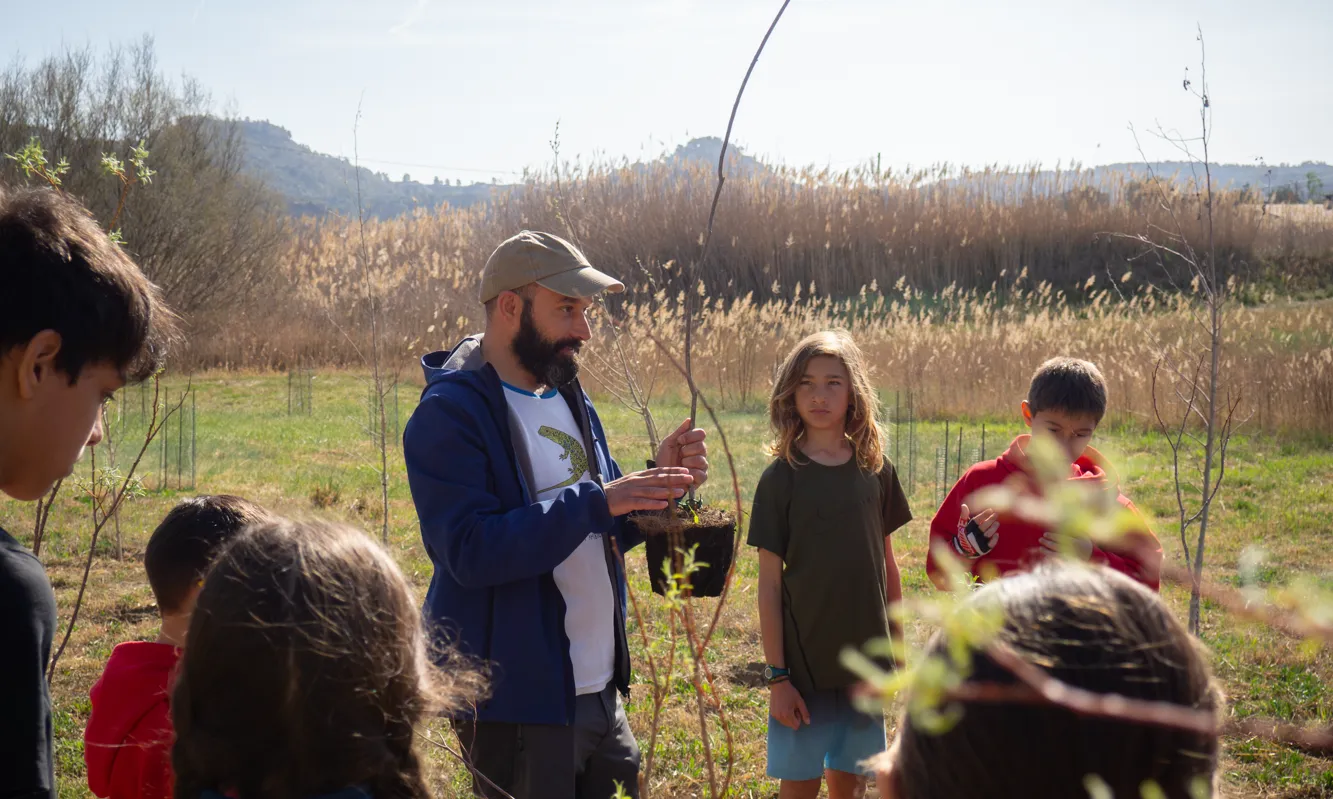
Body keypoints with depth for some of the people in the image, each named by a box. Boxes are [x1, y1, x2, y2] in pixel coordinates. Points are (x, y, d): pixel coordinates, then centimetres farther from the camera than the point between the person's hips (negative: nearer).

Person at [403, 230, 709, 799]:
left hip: (599, 689, 8)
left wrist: (658, 484, -3)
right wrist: (597, 501, -29)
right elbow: (471, 551, -26)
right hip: (518, 704, -8)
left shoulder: (568, 398, 12)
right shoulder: (449, 414, -14)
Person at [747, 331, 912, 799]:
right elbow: (769, 583, -7)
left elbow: (886, 563, 11)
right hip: (802, 659, -3)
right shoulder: (781, 478, -8)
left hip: (864, 657, 3)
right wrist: (776, 675, -10)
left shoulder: (875, 470, 2)